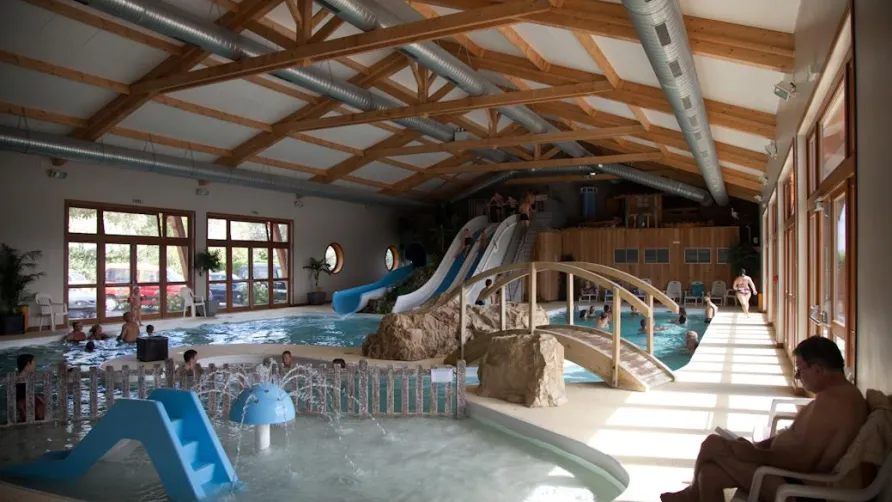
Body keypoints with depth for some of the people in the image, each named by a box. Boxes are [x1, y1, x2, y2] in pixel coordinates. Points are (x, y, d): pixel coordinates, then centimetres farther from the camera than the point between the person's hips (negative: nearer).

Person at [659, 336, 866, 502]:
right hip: (792, 472, 10)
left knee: (713, 445, -7)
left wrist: (753, 453, -15)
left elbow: (801, 462, -27)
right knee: (709, 472, 2)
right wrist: (756, 446, 7)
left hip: (795, 482, -10)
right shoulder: (842, 392, 10)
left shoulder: (832, 401, -24)